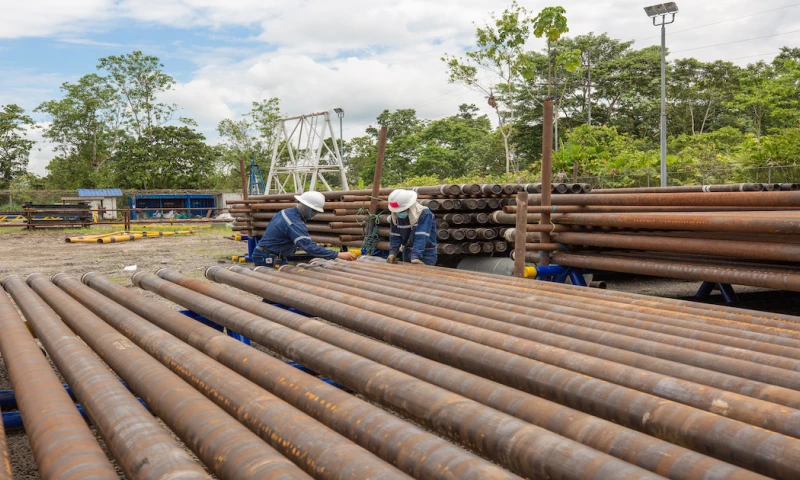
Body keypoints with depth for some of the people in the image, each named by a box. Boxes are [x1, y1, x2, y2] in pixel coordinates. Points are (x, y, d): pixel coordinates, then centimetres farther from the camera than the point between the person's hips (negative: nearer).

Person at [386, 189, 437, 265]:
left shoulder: (425, 214, -23)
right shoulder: (396, 216, -5)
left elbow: (421, 238, -33)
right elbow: (395, 236, -4)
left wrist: (415, 257, -43)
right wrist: (392, 253, -20)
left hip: (426, 255, -6)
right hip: (407, 253, 6)